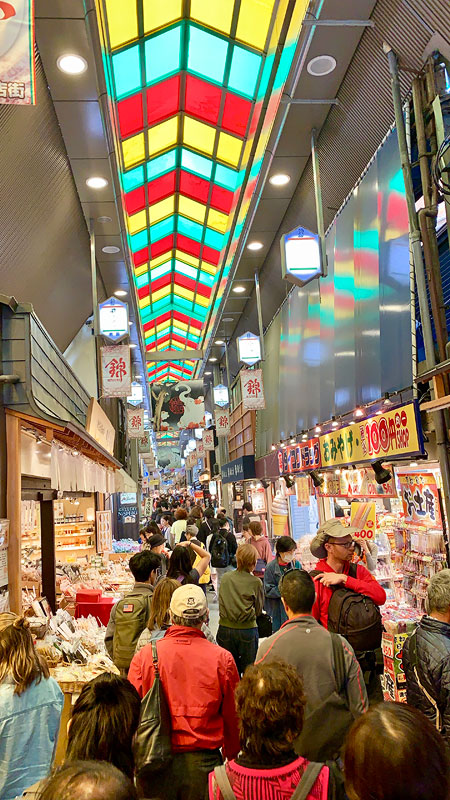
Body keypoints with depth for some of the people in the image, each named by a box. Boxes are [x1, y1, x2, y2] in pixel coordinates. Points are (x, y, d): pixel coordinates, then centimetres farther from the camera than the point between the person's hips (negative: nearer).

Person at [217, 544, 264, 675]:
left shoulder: (225, 578, -2)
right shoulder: (255, 582, -10)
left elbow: (221, 604, 8)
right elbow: (258, 610, 0)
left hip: (225, 629, 3)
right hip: (247, 630, -3)